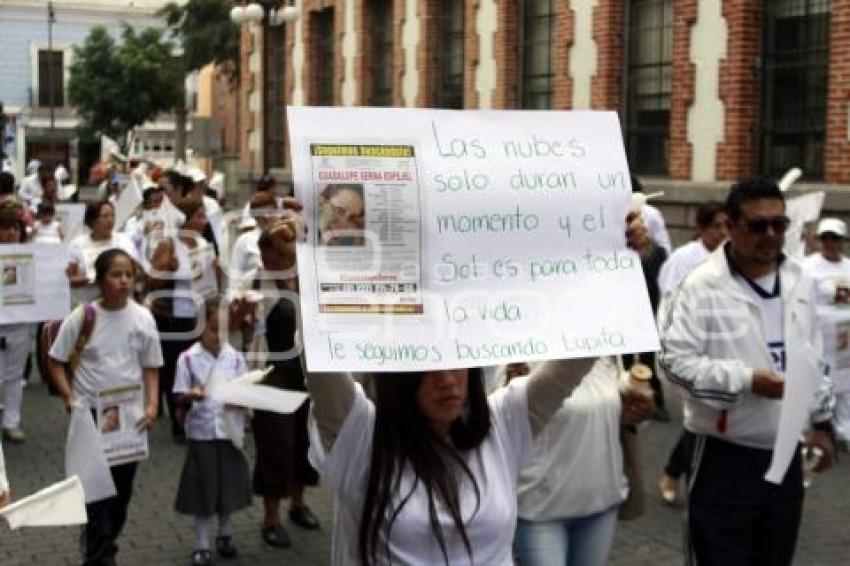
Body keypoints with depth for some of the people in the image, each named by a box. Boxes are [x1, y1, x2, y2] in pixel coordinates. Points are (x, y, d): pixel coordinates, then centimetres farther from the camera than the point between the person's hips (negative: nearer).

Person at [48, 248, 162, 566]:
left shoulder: (142, 318, -4)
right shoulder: (81, 317, -10)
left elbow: (151, 367, 4)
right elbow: (56, 362, -2)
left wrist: (152, 405, -9)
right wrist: (69, 398, -14)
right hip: (91, 414, -3)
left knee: (122, 488, 14)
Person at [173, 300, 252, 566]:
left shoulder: (234, 357, 0)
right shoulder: (188, 358, -7)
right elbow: (179, 398, -6)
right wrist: (191, 396, -26)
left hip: (230, 430, 3)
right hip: (201, 432, -3)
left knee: (229, 484, 12)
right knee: (203, 488, 4)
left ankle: (224, 535, 32)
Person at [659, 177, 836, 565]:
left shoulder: (799, 281, 7)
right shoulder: (701, 287, -15)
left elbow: (811, 357, 17)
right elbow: (675, 359, -19)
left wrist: (820, 420, 20)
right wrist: (748, 380, -24)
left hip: (785, 454, 6)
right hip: (725, 457, -6)